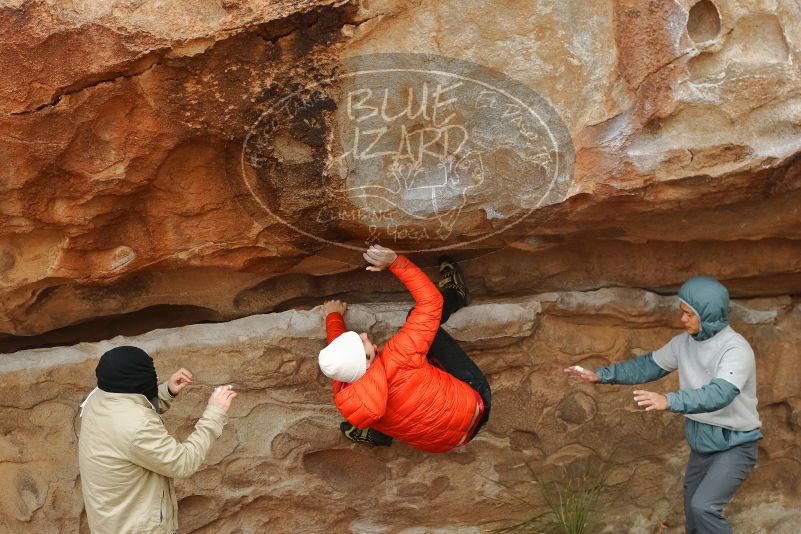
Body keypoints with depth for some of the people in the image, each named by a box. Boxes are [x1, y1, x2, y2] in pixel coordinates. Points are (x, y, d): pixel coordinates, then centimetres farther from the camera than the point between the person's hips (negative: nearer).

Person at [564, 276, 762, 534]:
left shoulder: (736, 348, -25)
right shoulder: (684, 342, -2)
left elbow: (719, 393, -40)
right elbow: (649, 365, 9)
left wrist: (669, 401, -53)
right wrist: (601, 374, 0)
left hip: (734, 445, -8)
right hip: (702, 445, 8)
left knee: (704, 507, -24)